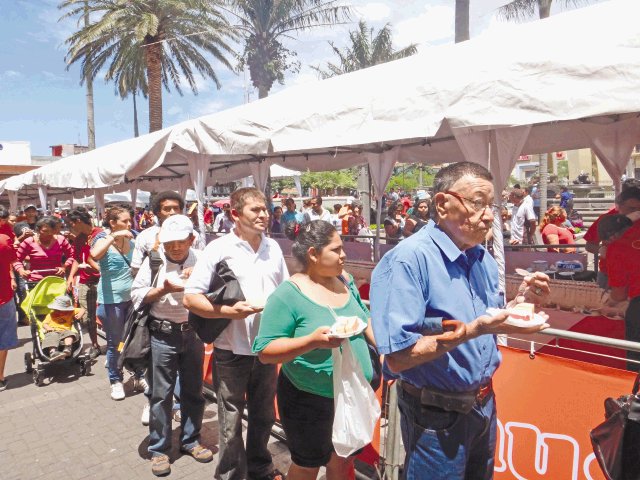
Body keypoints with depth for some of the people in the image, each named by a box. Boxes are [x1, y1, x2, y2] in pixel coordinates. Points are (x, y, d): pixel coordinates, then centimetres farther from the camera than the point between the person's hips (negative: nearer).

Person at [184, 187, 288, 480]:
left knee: (264, 414, 22)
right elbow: (190, 298, -13)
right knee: (231, 421, 11)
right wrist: (228, 311, -25)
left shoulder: (273, 248, 4)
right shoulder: (219, 249, -11)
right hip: (231, 349, -4)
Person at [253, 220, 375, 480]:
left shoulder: (345, 280, 0)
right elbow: (265, 351, -20)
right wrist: (312, 341, -33)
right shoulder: (288, 294, -20)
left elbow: (364, 319, 12)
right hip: (309, 400, -5)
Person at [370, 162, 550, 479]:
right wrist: (472, 330, -32)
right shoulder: (408, 259, -25)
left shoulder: (483, 258, 3)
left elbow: (489, 322, 12)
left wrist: (521, 299, -5)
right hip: (436, 418, -8)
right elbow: (398, 358, -28)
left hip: (483, 406, 8)